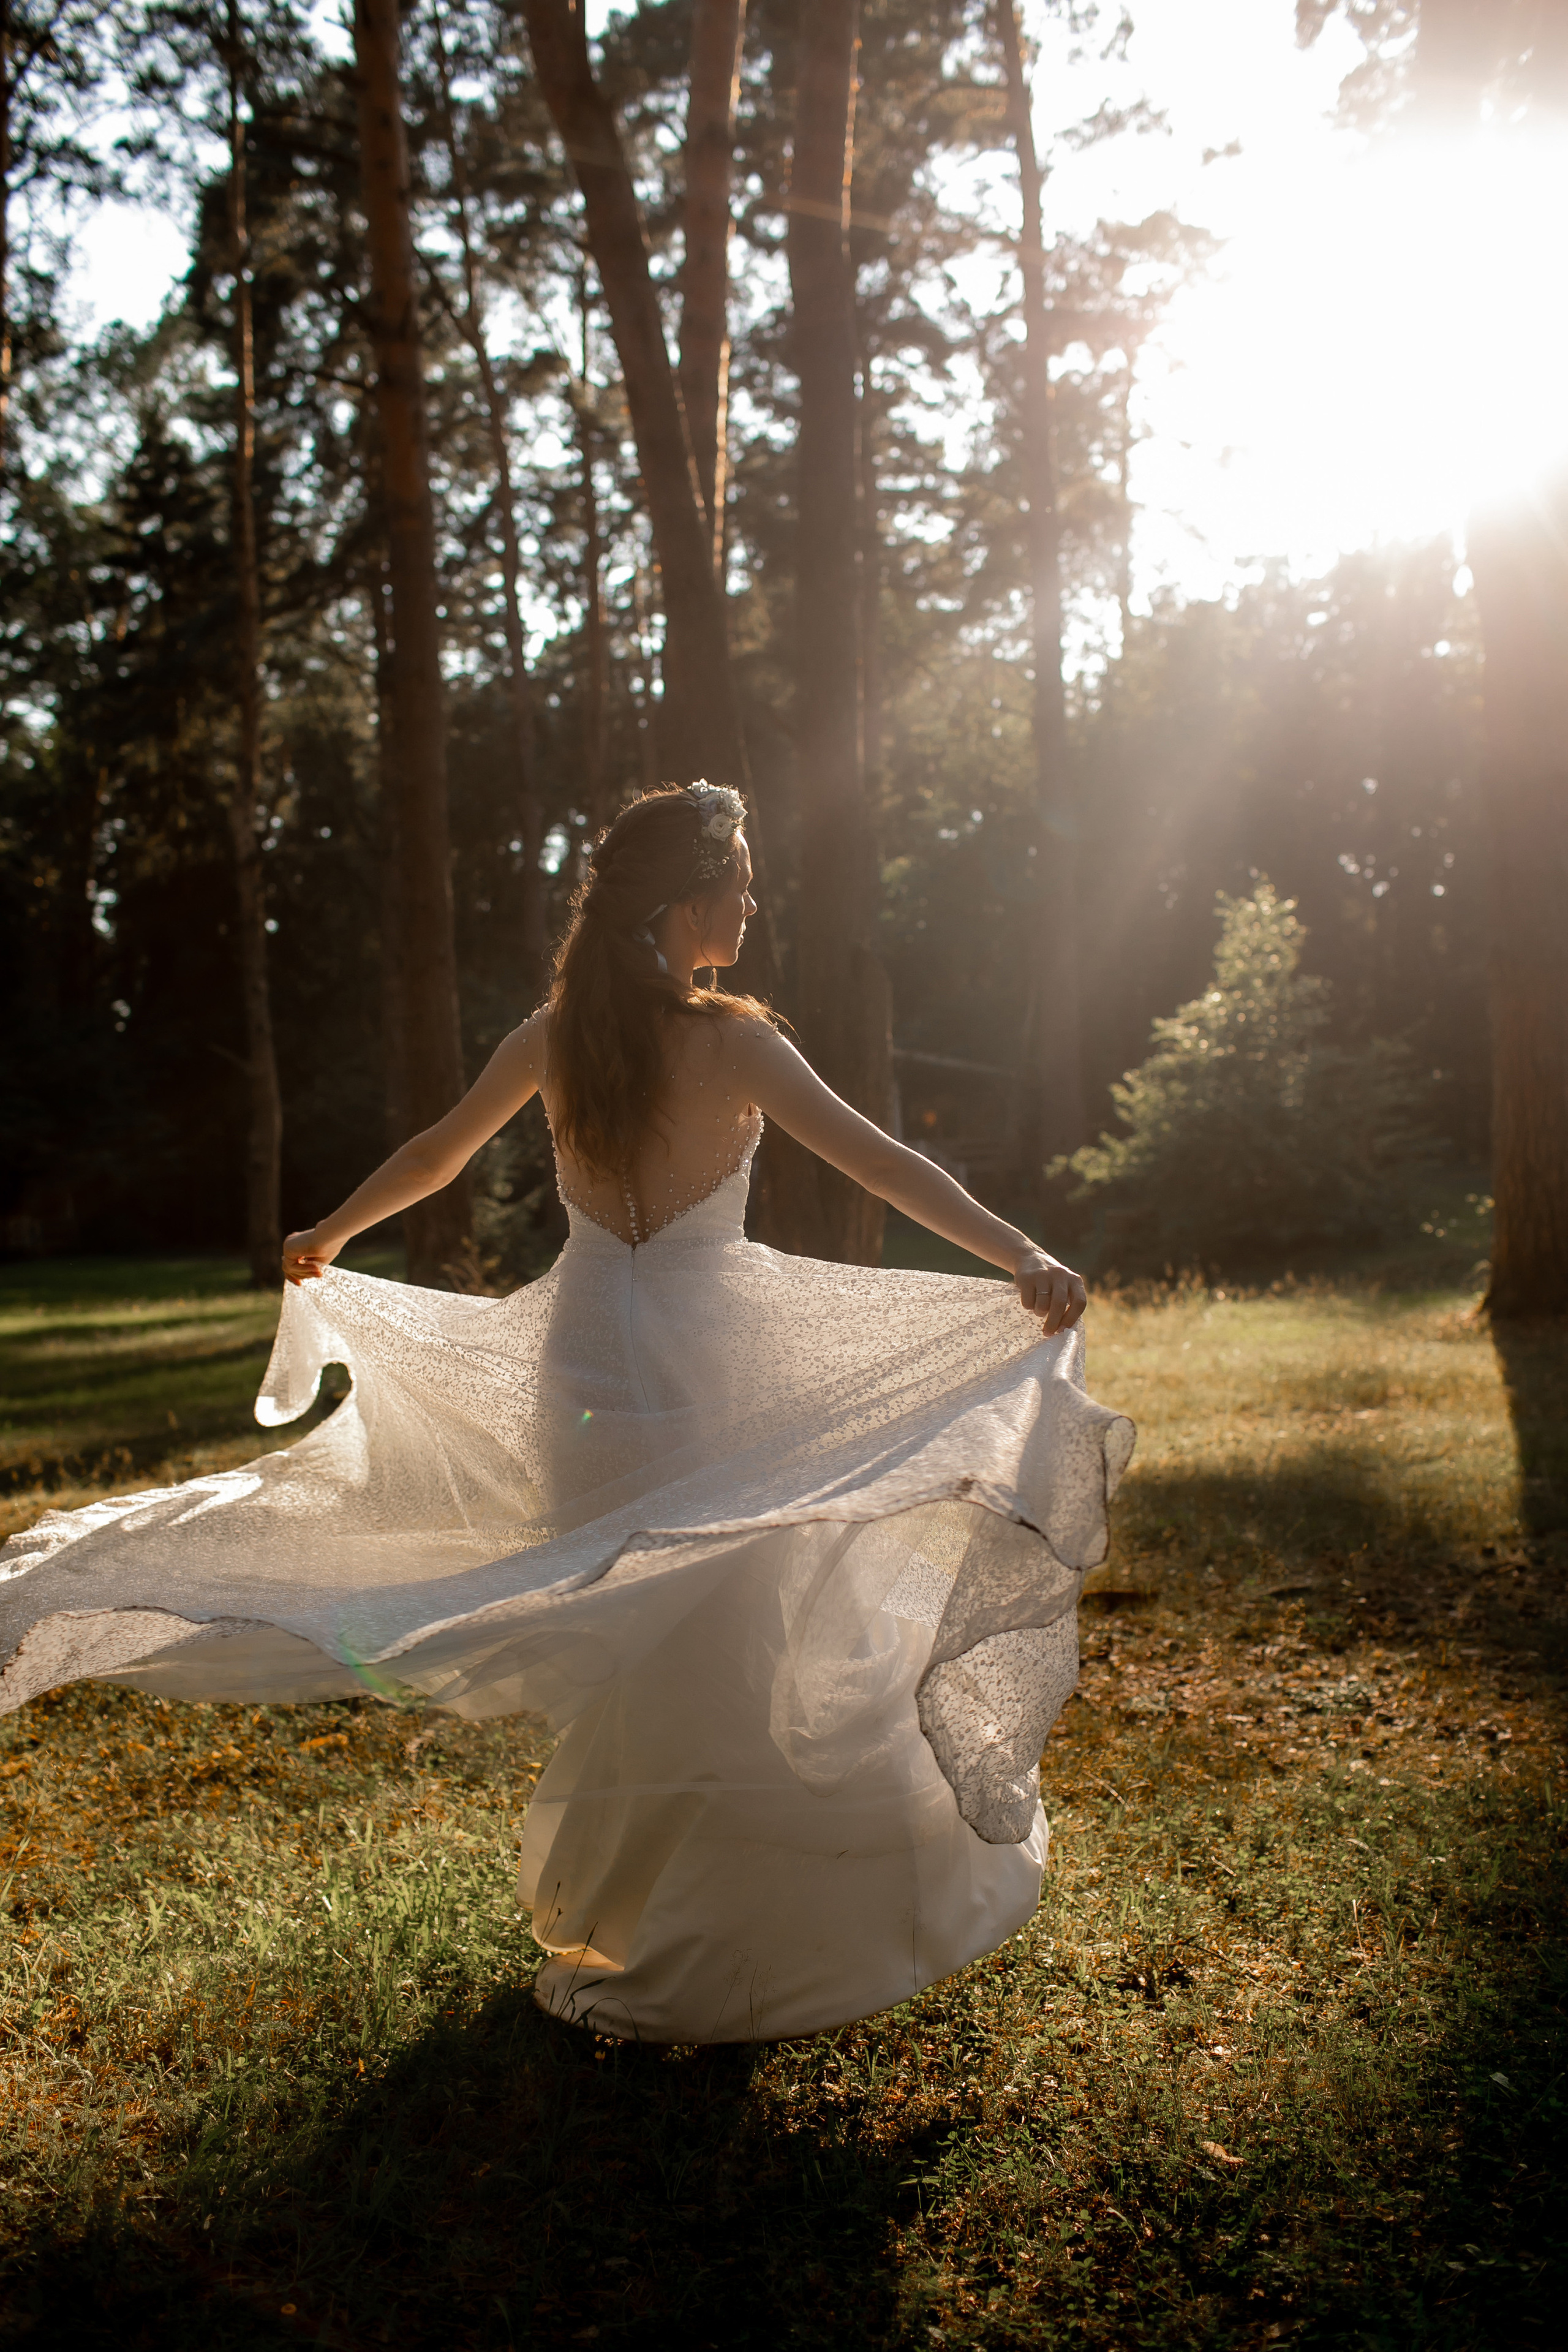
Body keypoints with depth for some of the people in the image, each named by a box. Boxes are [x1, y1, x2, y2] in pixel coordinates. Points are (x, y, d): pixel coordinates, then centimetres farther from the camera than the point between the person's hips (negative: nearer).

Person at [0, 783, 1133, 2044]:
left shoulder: (554, 1035, 1)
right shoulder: (732, 1041, -14)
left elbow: (437, 1153, 13)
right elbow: (873, 1156, -23)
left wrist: (331, 1235, 29)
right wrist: (1023, 1255, -27)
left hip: (584, 1359, 5)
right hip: (705, 1364, -5)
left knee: (619, 1632, 19)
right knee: (723, 1634, 8)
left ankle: (610, 1923, 35)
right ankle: (712, 1943, 19)